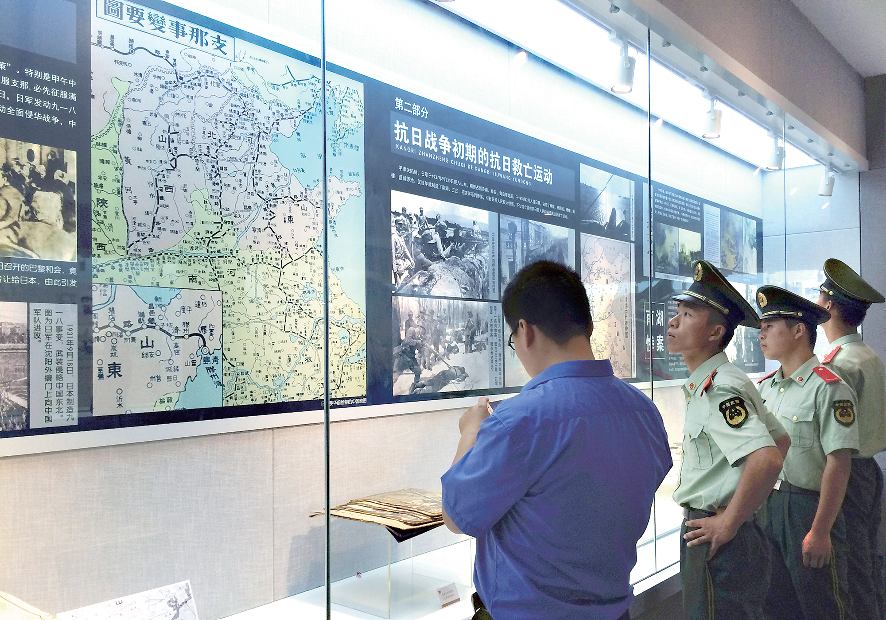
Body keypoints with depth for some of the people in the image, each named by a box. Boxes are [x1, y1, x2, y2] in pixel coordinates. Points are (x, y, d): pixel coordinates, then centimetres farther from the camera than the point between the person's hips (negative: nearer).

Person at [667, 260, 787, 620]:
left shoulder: (717, 388, -22)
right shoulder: (707, 383, 8)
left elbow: (766, 459, -35)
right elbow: (781, 441, 19)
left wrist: (729, 523, -24)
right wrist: (743, 506, 13)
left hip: (719, 540, -10)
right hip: (709, 533, 10)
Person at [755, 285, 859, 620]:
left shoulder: (828, 388, -15)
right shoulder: (765, 387, 7)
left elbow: (837, 464, -18)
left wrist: (820, 532, -19)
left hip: (808, 508, -7)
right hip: (767, 505, 7)